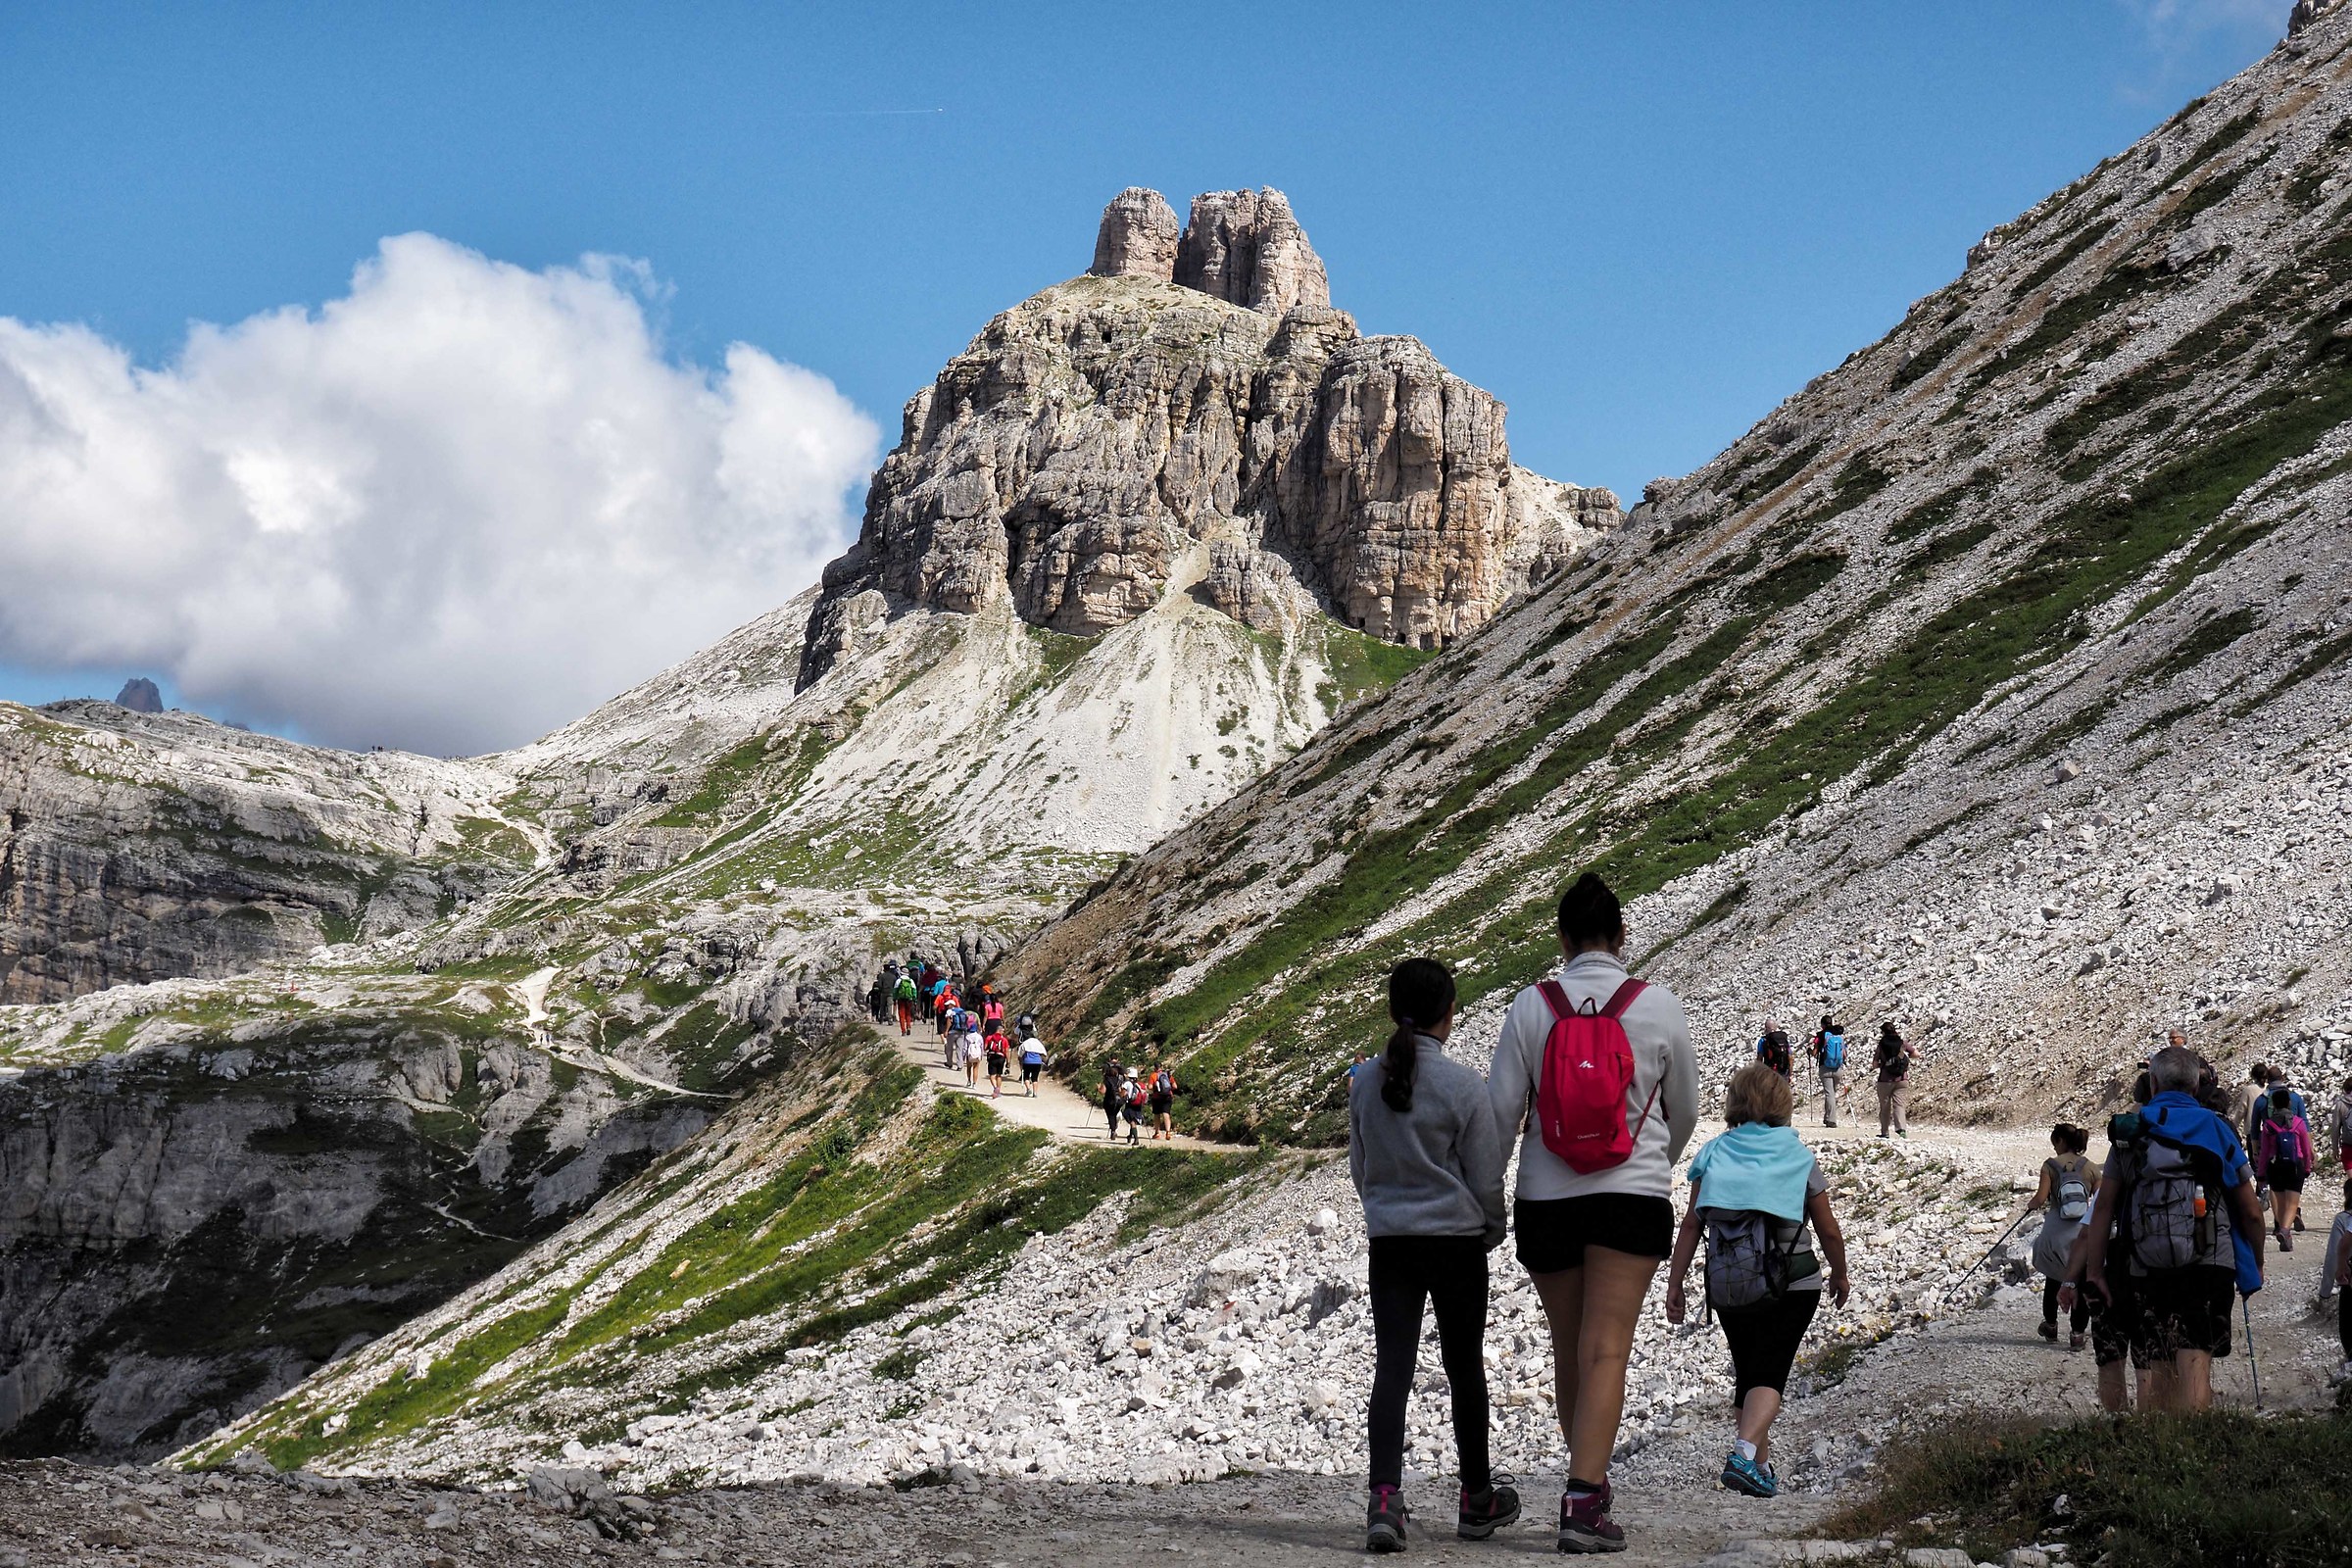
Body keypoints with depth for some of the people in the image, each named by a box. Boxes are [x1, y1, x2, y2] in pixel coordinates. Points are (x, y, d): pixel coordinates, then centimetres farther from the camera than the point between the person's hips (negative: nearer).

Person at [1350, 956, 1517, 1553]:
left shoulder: (1365, 1083, 0)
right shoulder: (1463, 1085, -12)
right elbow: (1487, 1176, -6)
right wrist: (1491, 1232, 12)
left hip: (1388, 1242, 3)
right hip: (1457, 1240, -3)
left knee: (1392, 1367, -1)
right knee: (1464, 1368, 10)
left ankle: (1384, 1499, -16)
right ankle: (1477, 1499, 24)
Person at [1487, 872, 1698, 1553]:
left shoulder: (1531, 1006, -3)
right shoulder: (1658, 1006, -3)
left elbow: (1500, 1108, -3)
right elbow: (1684, 1108, 10)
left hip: (1545, 1201, 2)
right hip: (1632, 1197, -1)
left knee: (1569, 1349, 15)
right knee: (1605, 1350, -5)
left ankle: (1590, 1484, 27)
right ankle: (1583, 1502, -16)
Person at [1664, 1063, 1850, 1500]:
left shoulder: (1713, 1154, 4)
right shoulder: (1799, 1158, 1)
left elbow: (1691, 1224, -1)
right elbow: (1829, 1231, 6)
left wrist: (1674, 1285, 3)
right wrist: (1840, 1275, 23)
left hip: (1727, 1287, 3)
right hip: (1790, 1286, -3)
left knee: (1747, 1376, 18)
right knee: (1769, 1376, -6)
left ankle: (1761, 1468, 23)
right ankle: (1745, 1452, -30)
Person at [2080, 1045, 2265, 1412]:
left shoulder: (2127, 1133, 10)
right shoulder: (2215, 1128, 5)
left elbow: (2103, 1207, 7)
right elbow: (2251, 1213, 6)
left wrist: (2094, 1270, 10)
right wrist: (2255, 1264, 20)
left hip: (2146, 1269, 2)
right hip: (2209, 1263, -2)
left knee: (2153, 1370, 9)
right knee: (2195, 1366, -7)